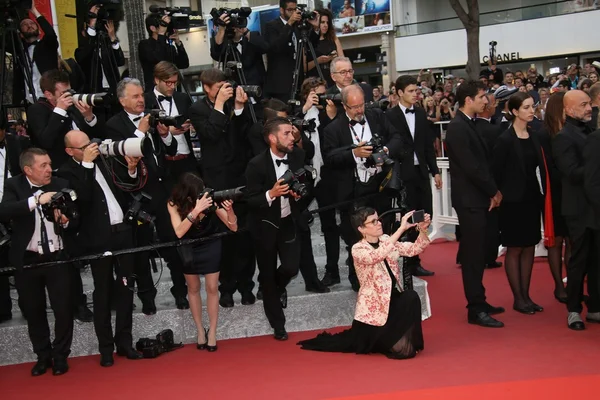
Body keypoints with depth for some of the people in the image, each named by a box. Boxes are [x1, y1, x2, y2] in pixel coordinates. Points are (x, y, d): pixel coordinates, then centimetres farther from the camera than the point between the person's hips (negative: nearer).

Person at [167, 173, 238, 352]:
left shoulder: (209, 198, -26)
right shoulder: (174, 204, -25)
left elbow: (233, 227, -23)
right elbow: (179, 232, -39)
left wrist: (229, 210, -44)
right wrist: (196, 210, -51)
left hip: (211, 247, 0)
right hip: (189, 249, 1)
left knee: (212, 288, 1)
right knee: (193, 288, 12)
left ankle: (212, 332, 14)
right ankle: (200, 330, 26)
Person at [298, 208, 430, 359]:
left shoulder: (386, 240, 3)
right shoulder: (358, 249, -16)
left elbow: (413, 249, -7)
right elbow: (377, 255, -36)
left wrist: (422, 230, -26)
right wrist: (402, 228, -39)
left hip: (394, 299, 4)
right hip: (373, 305, -4)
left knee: (411, 297, -27)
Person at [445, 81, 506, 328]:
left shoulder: (470, 124, 14)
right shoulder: (457, 127, -16)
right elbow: (471, 167, -20)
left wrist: (493, 191, 3)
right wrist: (494, 191, -9)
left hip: (479, 198, 9)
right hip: (469, 199, -9)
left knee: (477, 253, 14)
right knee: (473, 254, -4)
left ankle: (478, 302, 24)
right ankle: (475, 310, 1)